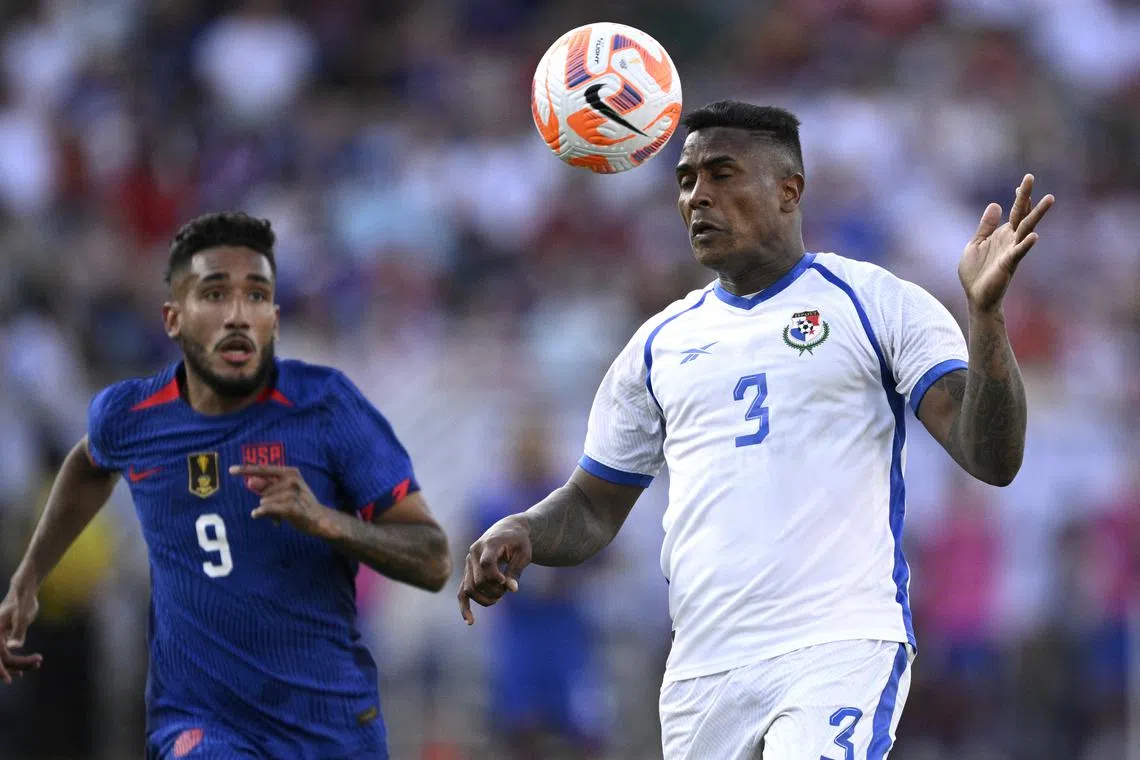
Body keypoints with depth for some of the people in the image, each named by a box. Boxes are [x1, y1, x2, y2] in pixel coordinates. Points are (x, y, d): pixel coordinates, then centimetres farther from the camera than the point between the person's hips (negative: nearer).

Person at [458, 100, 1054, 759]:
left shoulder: (876, 303, 4)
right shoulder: (660, 344, 18)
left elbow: (992, 459, -6)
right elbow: (592, 509, 25)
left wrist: (985, 313, -22)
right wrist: (520, 536, 3)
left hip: (843, 648, -5)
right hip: (702, 674, 5)